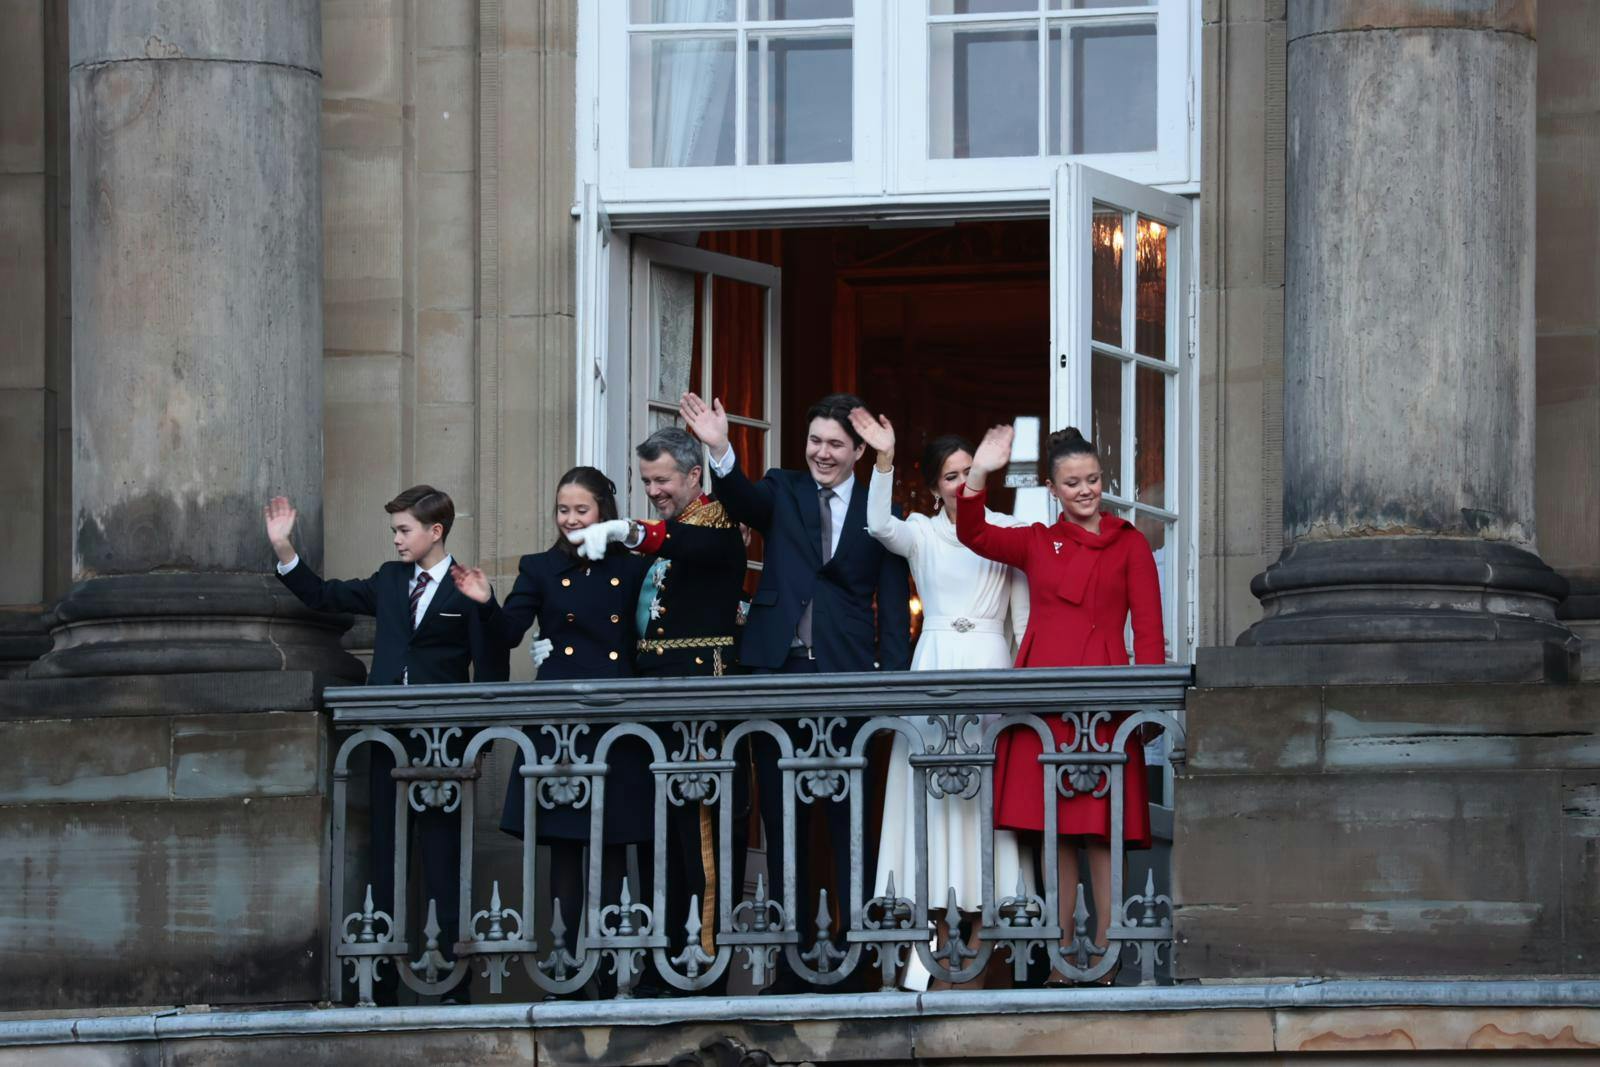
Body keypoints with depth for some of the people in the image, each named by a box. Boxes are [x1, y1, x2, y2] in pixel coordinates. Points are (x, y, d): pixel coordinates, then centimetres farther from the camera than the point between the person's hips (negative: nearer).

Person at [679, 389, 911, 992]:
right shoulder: (782, 492, 11)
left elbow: (894, 609, 4)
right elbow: (742, 501, -13)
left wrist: (894, 684, -7)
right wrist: (720, 451, -33)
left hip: (844, 678, -2)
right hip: (777, 672, 2)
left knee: (850, 823, -2)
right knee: (783, 823, 7)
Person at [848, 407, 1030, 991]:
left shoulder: (1006, 530, 7)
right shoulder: (921, 533, 8)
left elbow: (1024, 614, 8)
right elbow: (880, 526, -14)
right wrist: (884, 461, -25)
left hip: (991, 665, -1)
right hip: (935, 668, 1)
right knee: (932, 793, -2)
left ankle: (984, 926, -1)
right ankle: (938, 921, -1)